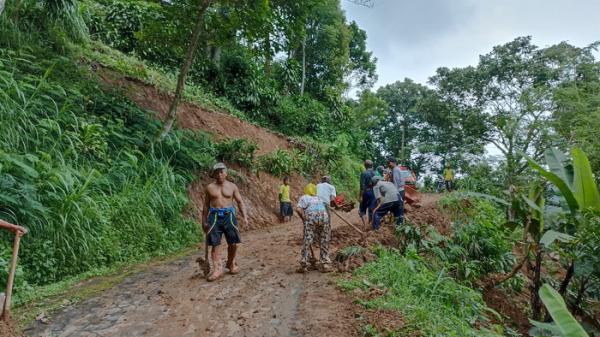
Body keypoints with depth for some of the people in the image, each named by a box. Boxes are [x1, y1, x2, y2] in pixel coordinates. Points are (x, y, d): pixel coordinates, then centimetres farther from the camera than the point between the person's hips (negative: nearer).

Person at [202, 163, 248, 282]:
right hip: (214, 216, 0)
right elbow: (206, 205, 12)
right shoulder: (209, 188, 7)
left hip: (229, 215, 1)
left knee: (233, 243, 3)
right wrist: (204, 221, 9)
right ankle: (217, 269, 2)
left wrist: (245, 216, -5)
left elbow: (240, 202, 7)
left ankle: (231, 263, 27)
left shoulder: (232, 186, 7)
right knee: (215, 244, -4)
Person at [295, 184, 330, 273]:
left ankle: (304, 266, 7)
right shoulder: (318, 198, 33)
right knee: (324, 242, 13)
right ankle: (324, 265, 15)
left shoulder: (303, 197, 20)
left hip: (311, 217, -3)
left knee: (307, 241, 4)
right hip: (324, 216, 3)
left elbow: (298, 209, 2)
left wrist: (304, 219, 11)